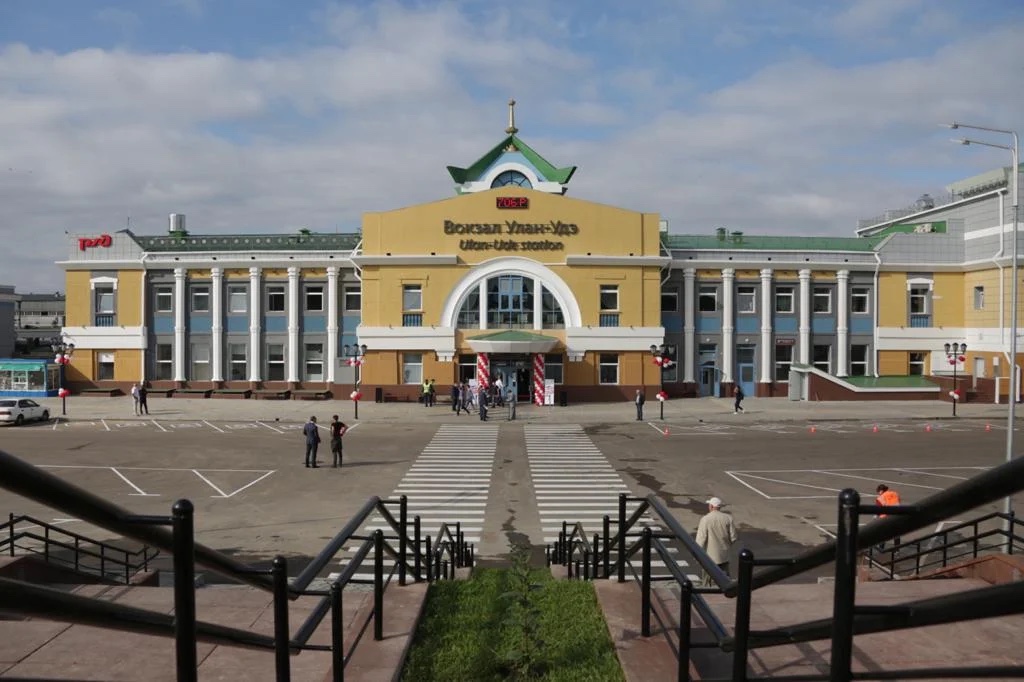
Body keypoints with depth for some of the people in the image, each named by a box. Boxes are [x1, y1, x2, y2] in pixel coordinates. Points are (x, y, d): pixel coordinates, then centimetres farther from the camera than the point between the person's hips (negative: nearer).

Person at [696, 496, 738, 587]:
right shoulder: (728, 518, -4)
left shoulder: (705, 519, -14)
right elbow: (733, 538, 0)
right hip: (724, 555, 3)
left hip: (710, 556, -3)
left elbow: (701, 539, -14)